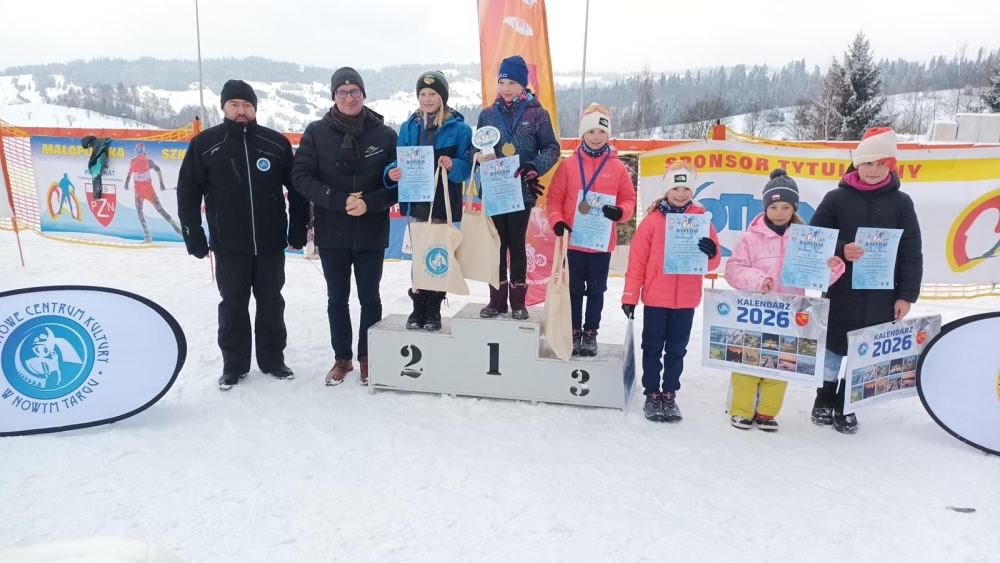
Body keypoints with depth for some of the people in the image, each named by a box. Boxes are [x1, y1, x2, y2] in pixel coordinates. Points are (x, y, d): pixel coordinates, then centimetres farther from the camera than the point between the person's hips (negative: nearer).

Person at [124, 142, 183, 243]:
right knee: (139, 212, 0)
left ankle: (177, 228, -7)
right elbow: (130, 173, 20)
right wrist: (126, 183, 13)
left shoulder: (148, 161, -10)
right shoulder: (133, 162, 4)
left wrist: (161, 184, -4)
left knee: (160, 209, -9)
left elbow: (158, 170, -3)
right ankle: (148, 236, 2)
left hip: (149, 189, -5)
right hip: (138, 191, 5)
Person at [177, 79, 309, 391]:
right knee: (233, 306, 9)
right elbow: (188, 193, 0)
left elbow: (297, 188, 5)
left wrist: (298, 230, 1)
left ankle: (273, 358, 25)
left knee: (271, 303, 10)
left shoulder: (276, 143, 0)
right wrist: (194, 236, -4)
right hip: (228, 245, -1)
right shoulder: (204, 144, -2)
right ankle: (234, 363, 22)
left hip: (271, 243, 1)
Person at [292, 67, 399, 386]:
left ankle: (367, 357, 25)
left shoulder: (384, 134, -3)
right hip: (331, 232, 1)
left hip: (372, 233, -1)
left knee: (369, 297, 9)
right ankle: (342, 358, 26)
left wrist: (370, 203, -18)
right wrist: (338, 200, -17)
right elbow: (301, 176, -5)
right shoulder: (316, 132, 0)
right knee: (337, 298, 11)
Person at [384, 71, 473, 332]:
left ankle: (433, 310, 18)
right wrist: (392, 173, -15)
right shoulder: (408, 127, 8)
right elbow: (399, 162, 7)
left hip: (444, 204, -3)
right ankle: (418, 308, 21)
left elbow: (467, 165, -7)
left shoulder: (459, 128, -4)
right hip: (416, 203, 3)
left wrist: (452, 166, -28)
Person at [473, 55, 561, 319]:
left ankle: (518, 302, 16)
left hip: (521, 191, -2)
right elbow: (476, 149, 11)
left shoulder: (537, 114, -1)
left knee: (517, 245, 5)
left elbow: (552, 149, -2)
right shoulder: (487, 114, 7)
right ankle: (497, 300, 18)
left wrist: (533, 168, -19)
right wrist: (480, 156, -12)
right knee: (497, 245, 8)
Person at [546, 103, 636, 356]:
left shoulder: (617, 167, 1)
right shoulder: (569, 164, -2)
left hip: (602, 242, 1)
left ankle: (591, 333, 24)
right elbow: (554, 198, -1)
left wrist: (620, 212, -18)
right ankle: (575, 332, 23)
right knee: (575, 289, 10)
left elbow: (629, 199, 3)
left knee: (596, 290, 11)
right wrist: (557, 221, -15)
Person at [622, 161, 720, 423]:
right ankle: (652, 394, 22)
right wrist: (630, 295, -7)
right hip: (655, 297, -2)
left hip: (686, 299, 2)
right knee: (653, 347, 9)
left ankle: (670, 394, 27)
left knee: (676, 349, 13)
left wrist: (711, 253, -23)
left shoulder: (702, 219, 1)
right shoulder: (652, 219, -6)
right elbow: (637, 259, -6)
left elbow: (713, 262, 1)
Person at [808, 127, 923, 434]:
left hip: (881, 296, 1)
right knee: (833, 347, 7)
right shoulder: (836, 198, -1)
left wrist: (906, 295, -3)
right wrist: (841, 250, -19)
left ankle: (845, 406, 22)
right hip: (841, 291, -1)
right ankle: (824, 400, 26)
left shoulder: (901, 202, 3)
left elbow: (911, 253, 2)